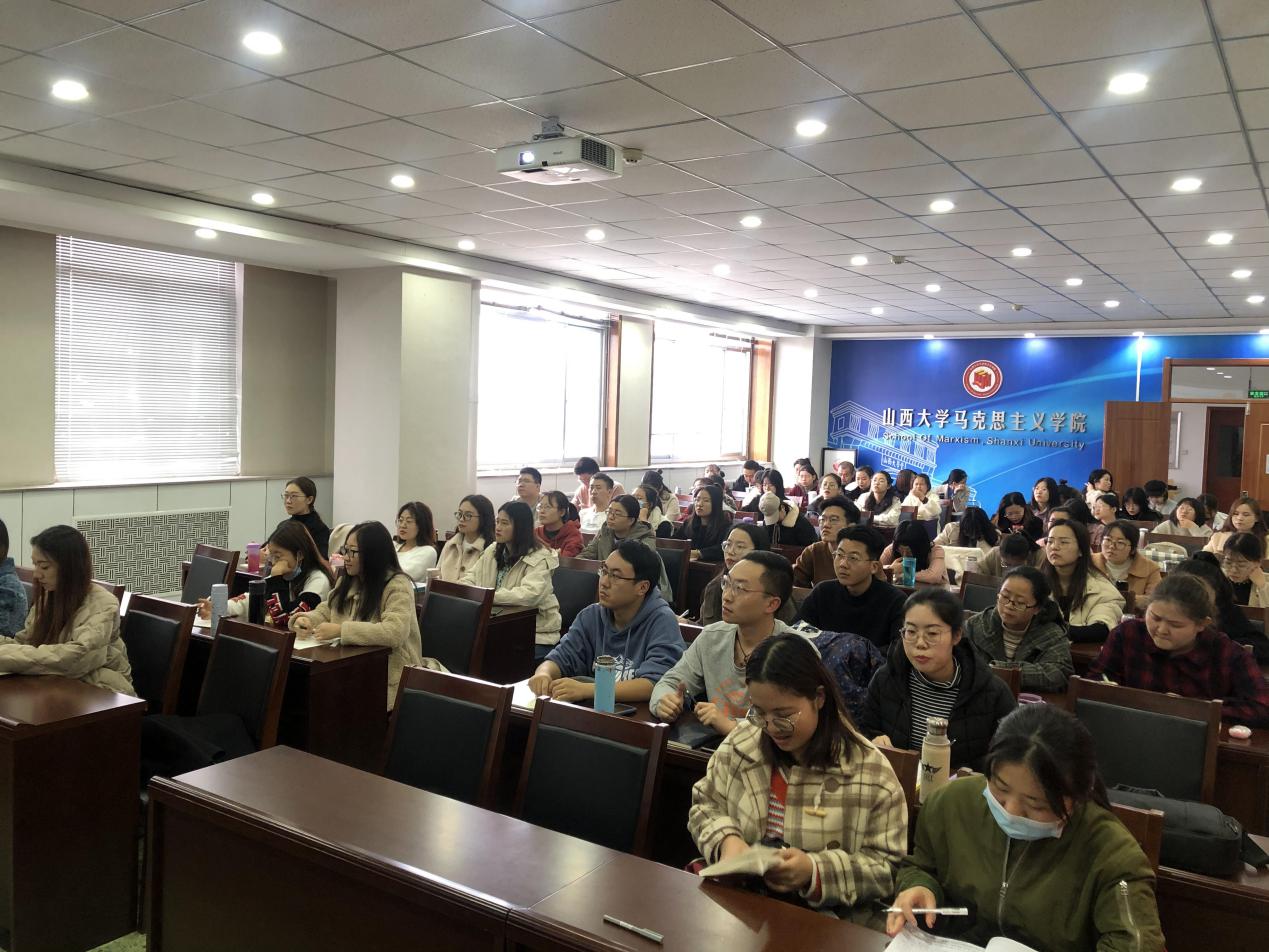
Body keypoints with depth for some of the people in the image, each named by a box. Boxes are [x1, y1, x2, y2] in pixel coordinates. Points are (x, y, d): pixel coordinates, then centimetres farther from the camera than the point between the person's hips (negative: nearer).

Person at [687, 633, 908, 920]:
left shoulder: (869, 771, -10)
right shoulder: (740, 745, 3)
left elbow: (888, 868, -6)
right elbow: (704, 807, 15)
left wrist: (816, 870, -22)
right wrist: (725, 840, -8)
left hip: (828, 924, -2)